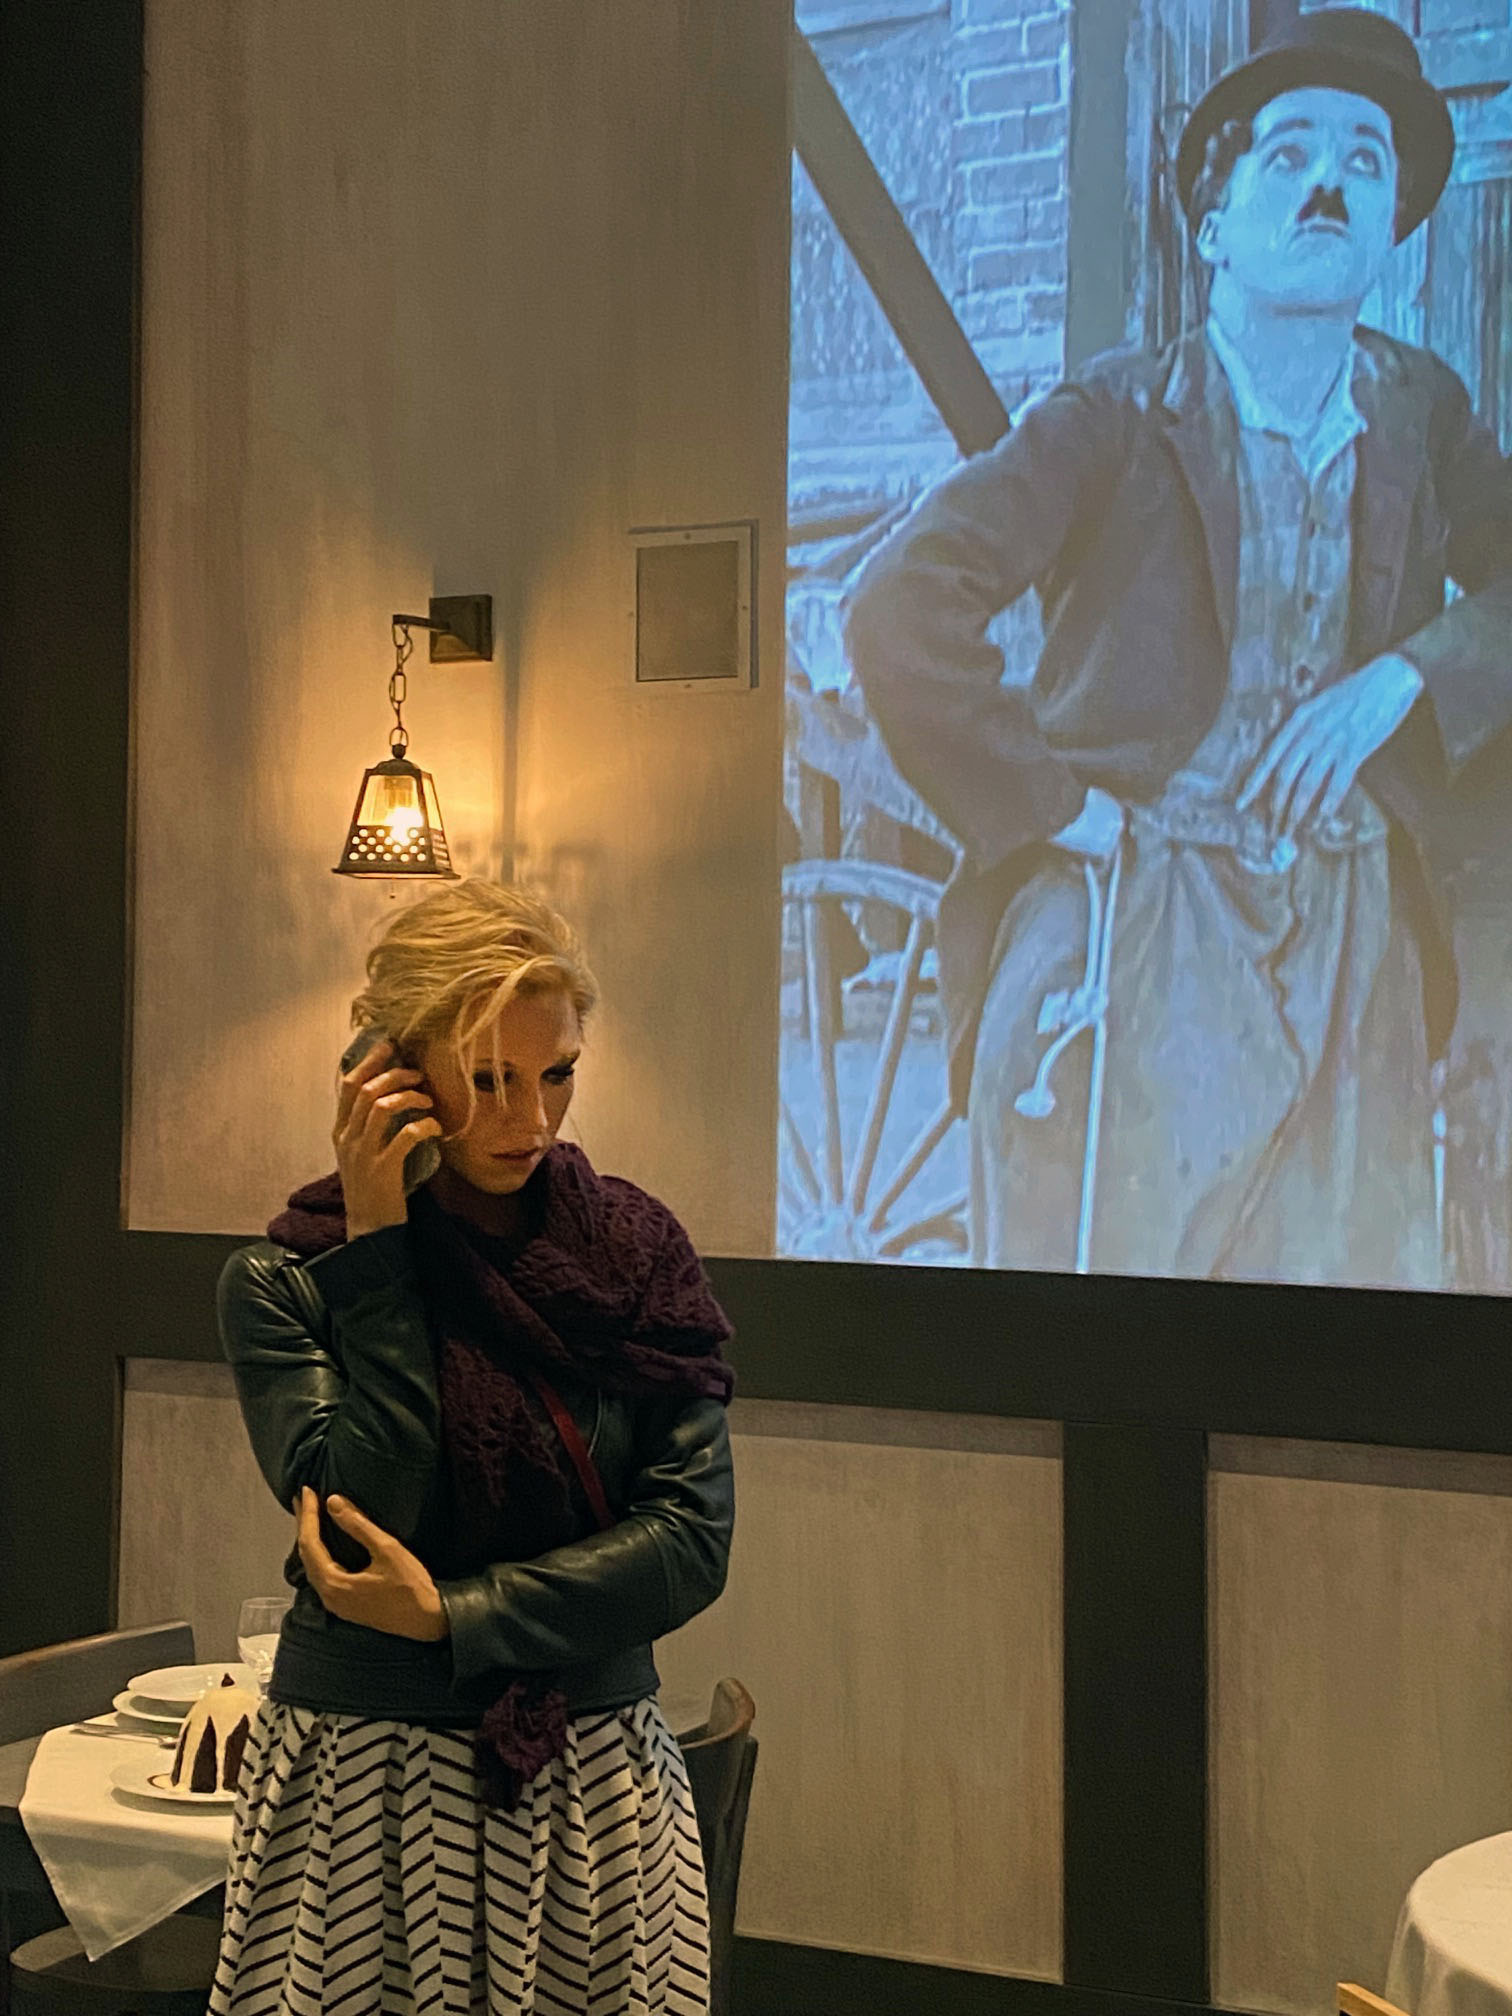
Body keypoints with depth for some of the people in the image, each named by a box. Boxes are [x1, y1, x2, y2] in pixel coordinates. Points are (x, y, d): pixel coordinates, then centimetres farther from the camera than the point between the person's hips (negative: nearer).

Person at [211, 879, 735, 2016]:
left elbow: (694, 1536, -6)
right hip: (362, 1776, -2)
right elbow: (359, 1521, -18)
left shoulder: (637, 1252, -1)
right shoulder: (283, 1281, -6)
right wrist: (379, 1250, -17)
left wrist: (449, 1614, -14)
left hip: (596, 1779, 2)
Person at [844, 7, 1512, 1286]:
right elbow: (898, 614, -13)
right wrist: (1054, 808, -12)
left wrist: (1408, 675, -5)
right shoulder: (1121, 416, -2)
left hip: (1355, 946, 4)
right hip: (1135, 932, -4)